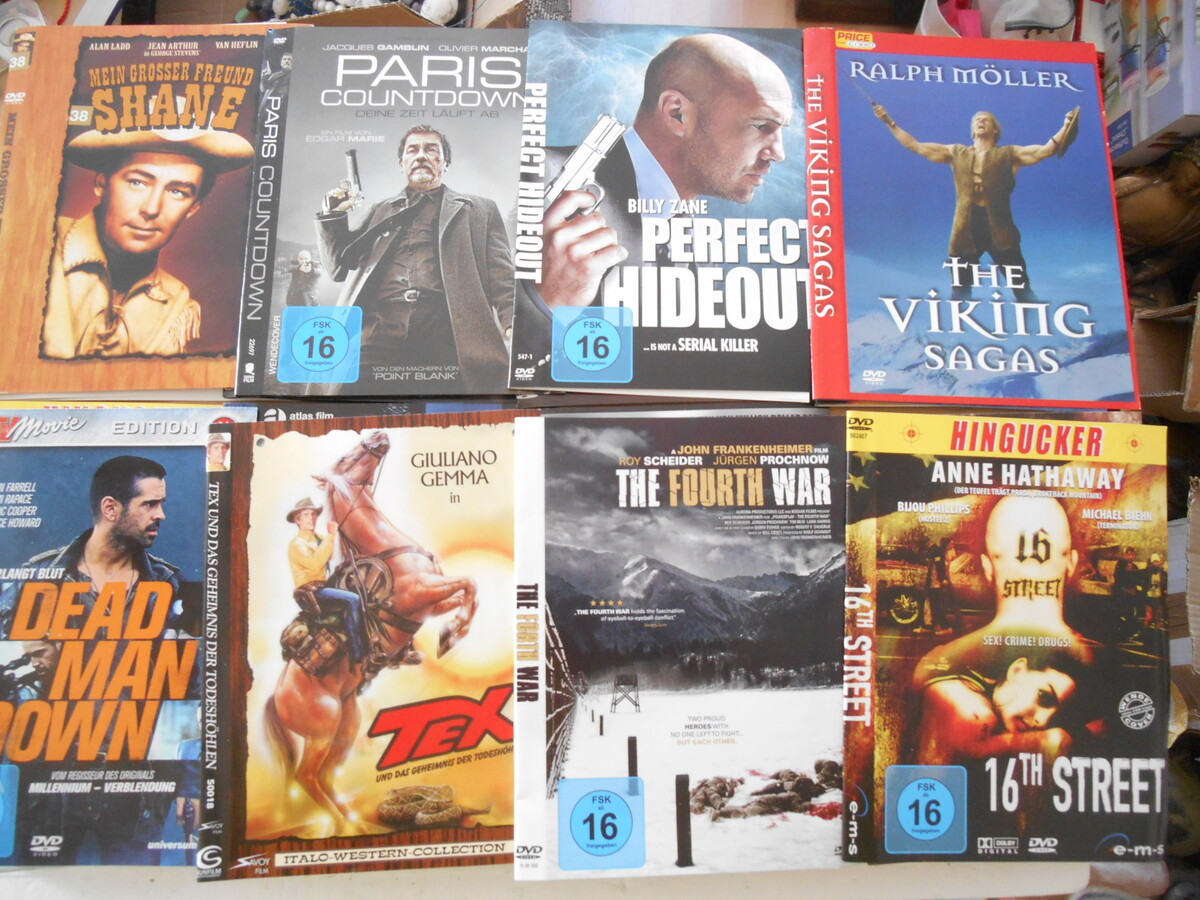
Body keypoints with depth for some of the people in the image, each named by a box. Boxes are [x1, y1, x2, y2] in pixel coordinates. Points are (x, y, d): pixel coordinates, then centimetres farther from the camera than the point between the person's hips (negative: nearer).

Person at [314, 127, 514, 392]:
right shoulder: (380, 211, 33)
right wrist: (334, 215, 16)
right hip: (379, 326, 2)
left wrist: (512, 324, -7)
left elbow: (501, 276, 12)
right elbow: (340, 268, 32)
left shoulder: (479, 210, 25)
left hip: (445, 329, -2)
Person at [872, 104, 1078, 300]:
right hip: (966, 231, 2)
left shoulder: (1008, 154, 9)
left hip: (1000, 231, -2)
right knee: (960, 292, 9)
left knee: (1022, 290, 0)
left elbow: (1044, 150, -3)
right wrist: (889, 122, 11)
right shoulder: (956, 153, 15)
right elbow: (915, 145, 14)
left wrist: (1065, 127, -17)